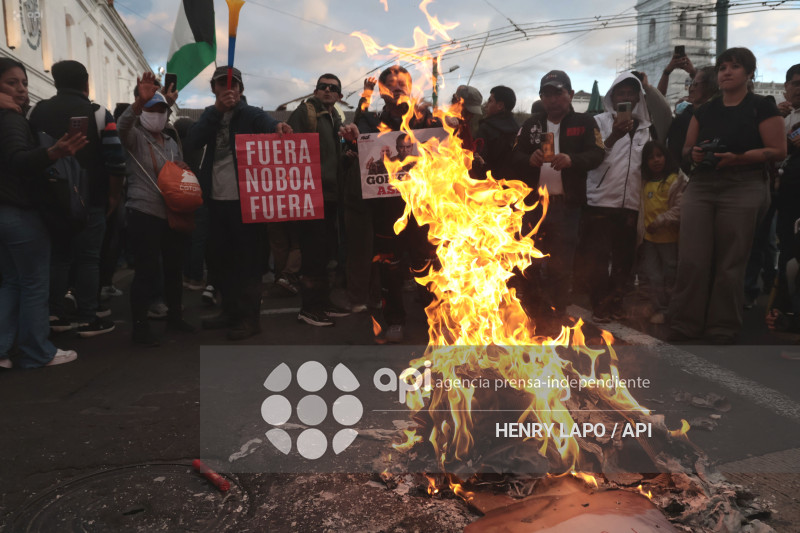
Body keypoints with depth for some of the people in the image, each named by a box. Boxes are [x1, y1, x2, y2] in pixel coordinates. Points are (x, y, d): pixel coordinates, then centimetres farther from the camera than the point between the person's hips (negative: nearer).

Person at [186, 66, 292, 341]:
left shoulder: (251, 114, -1)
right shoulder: (210, 115, 13)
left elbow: (266, 122, -24)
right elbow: (192, 141, -4)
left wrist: (277, 126, -49)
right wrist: (218, 110, -13)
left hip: (244, 199, -5)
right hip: (216, 199, 6)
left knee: (248, 259, -1)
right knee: (221, 257, 13)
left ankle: (250, 316, 8)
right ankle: (231, 310, 28)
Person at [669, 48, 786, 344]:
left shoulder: (762, 107, 2)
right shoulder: (705, 110, 15)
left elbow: (778, 151, -5)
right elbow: (686, 148, 19)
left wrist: (737, 158, -18)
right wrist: (695, 153, -5)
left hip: (742, 189, -4)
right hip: (700, 186, 4)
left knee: (730, 263, -1)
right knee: (691, 259, -3)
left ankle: (723, 330, 11)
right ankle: (684, 326, 5)